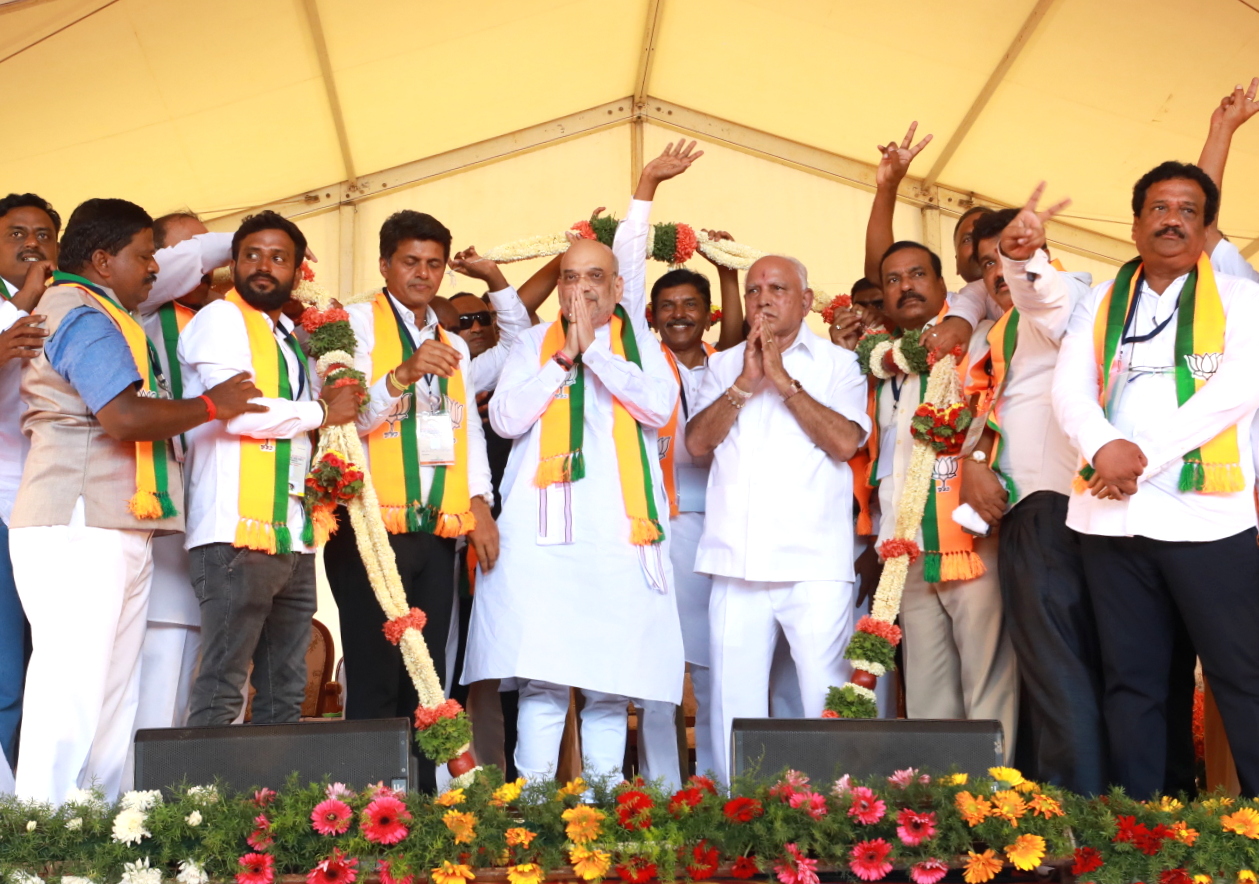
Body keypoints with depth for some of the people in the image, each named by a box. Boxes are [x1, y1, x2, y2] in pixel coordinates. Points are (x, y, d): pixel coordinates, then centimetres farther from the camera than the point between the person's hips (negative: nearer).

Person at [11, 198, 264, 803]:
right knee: (70, 702, -12)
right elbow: (124, 415, -22)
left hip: (114, 535, 10)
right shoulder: (83, 315, -8)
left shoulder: (94, 313, 25)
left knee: (112, 703, 7)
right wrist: (212, 405, -9)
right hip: (80, 531, -10)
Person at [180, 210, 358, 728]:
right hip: (237, 535, -8)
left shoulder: (292, 340, 23)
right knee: (221, 689, -9)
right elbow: (237, 408, -16)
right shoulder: (221, 318, -1)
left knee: (285, 694, 8)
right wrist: (322, 412, -2)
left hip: (293, 540, 8)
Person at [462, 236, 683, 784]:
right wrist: (564, 356, -2)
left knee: (610, 682, 1)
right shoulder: (534, 344, 16)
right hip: (541, 533, 0)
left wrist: (594, 350, -5)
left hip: (619, 533, 0)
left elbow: (659, 407, -5)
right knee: (541, 676, -7)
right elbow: (504, 418, 2)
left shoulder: (641, 344, 14)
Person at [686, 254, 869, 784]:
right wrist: (745, 383, -6)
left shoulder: (838, 363, 8)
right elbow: (698, 442, 4)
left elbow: (846, 442, -7)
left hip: (814, 561, -2)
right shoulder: (724, 364, 16)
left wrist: (784, 381, -7)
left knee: (826, 695, -5)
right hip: (737, 558, 3)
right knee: (733, 699, 3)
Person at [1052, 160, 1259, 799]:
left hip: (1207, 511, -2)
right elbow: (1070, 388, 5)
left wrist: (1144, 454, -13)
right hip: (1112, 513, 3)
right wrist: (1104, 448, -16)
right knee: (1131, 679, 7)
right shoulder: (1099, 302, 17)